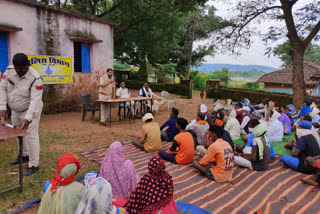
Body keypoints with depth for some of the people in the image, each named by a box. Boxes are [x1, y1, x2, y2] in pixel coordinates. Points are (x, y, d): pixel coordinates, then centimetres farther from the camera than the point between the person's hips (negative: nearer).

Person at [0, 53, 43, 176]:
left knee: (31, 137, -5)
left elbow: (35, 100, -33)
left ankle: (34, 165, 7)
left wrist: (28, 119, -41)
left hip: (30, 111, -7)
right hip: (15, 111, 7)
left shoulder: (35, 79, -28)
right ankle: (24, 155, 41)